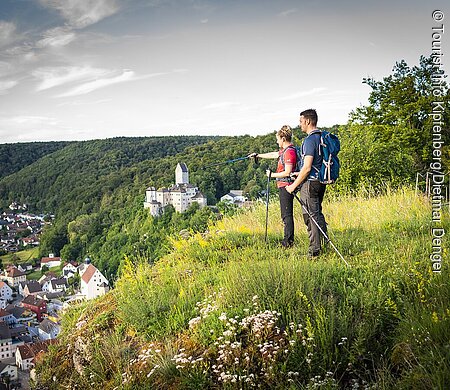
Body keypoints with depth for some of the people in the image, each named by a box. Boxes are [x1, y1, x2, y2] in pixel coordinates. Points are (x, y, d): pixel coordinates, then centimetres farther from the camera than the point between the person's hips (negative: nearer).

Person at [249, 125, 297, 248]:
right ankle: (288, 240, 19)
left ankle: (289, 241, -4)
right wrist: (258, 155, 39)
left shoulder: (289, 152, -17)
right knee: (285, 214, 13)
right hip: (283, 186, 10)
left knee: (287, 214, -7)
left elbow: (287, 172, -22)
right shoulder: (284, 150, 14)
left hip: (286, 186, -10)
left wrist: (272, 175, -10)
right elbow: (273, 155, 32)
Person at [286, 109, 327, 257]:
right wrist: (299, 173, 26)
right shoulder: (322, 137, 12)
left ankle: (314, 251, 1)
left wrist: (294, 185, -14)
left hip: (310, 182, -9)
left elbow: (307, 168, -22)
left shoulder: (309, 140, -17)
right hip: (321, 181, 9)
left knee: (310, 216, -3)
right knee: (318, 213, 18)